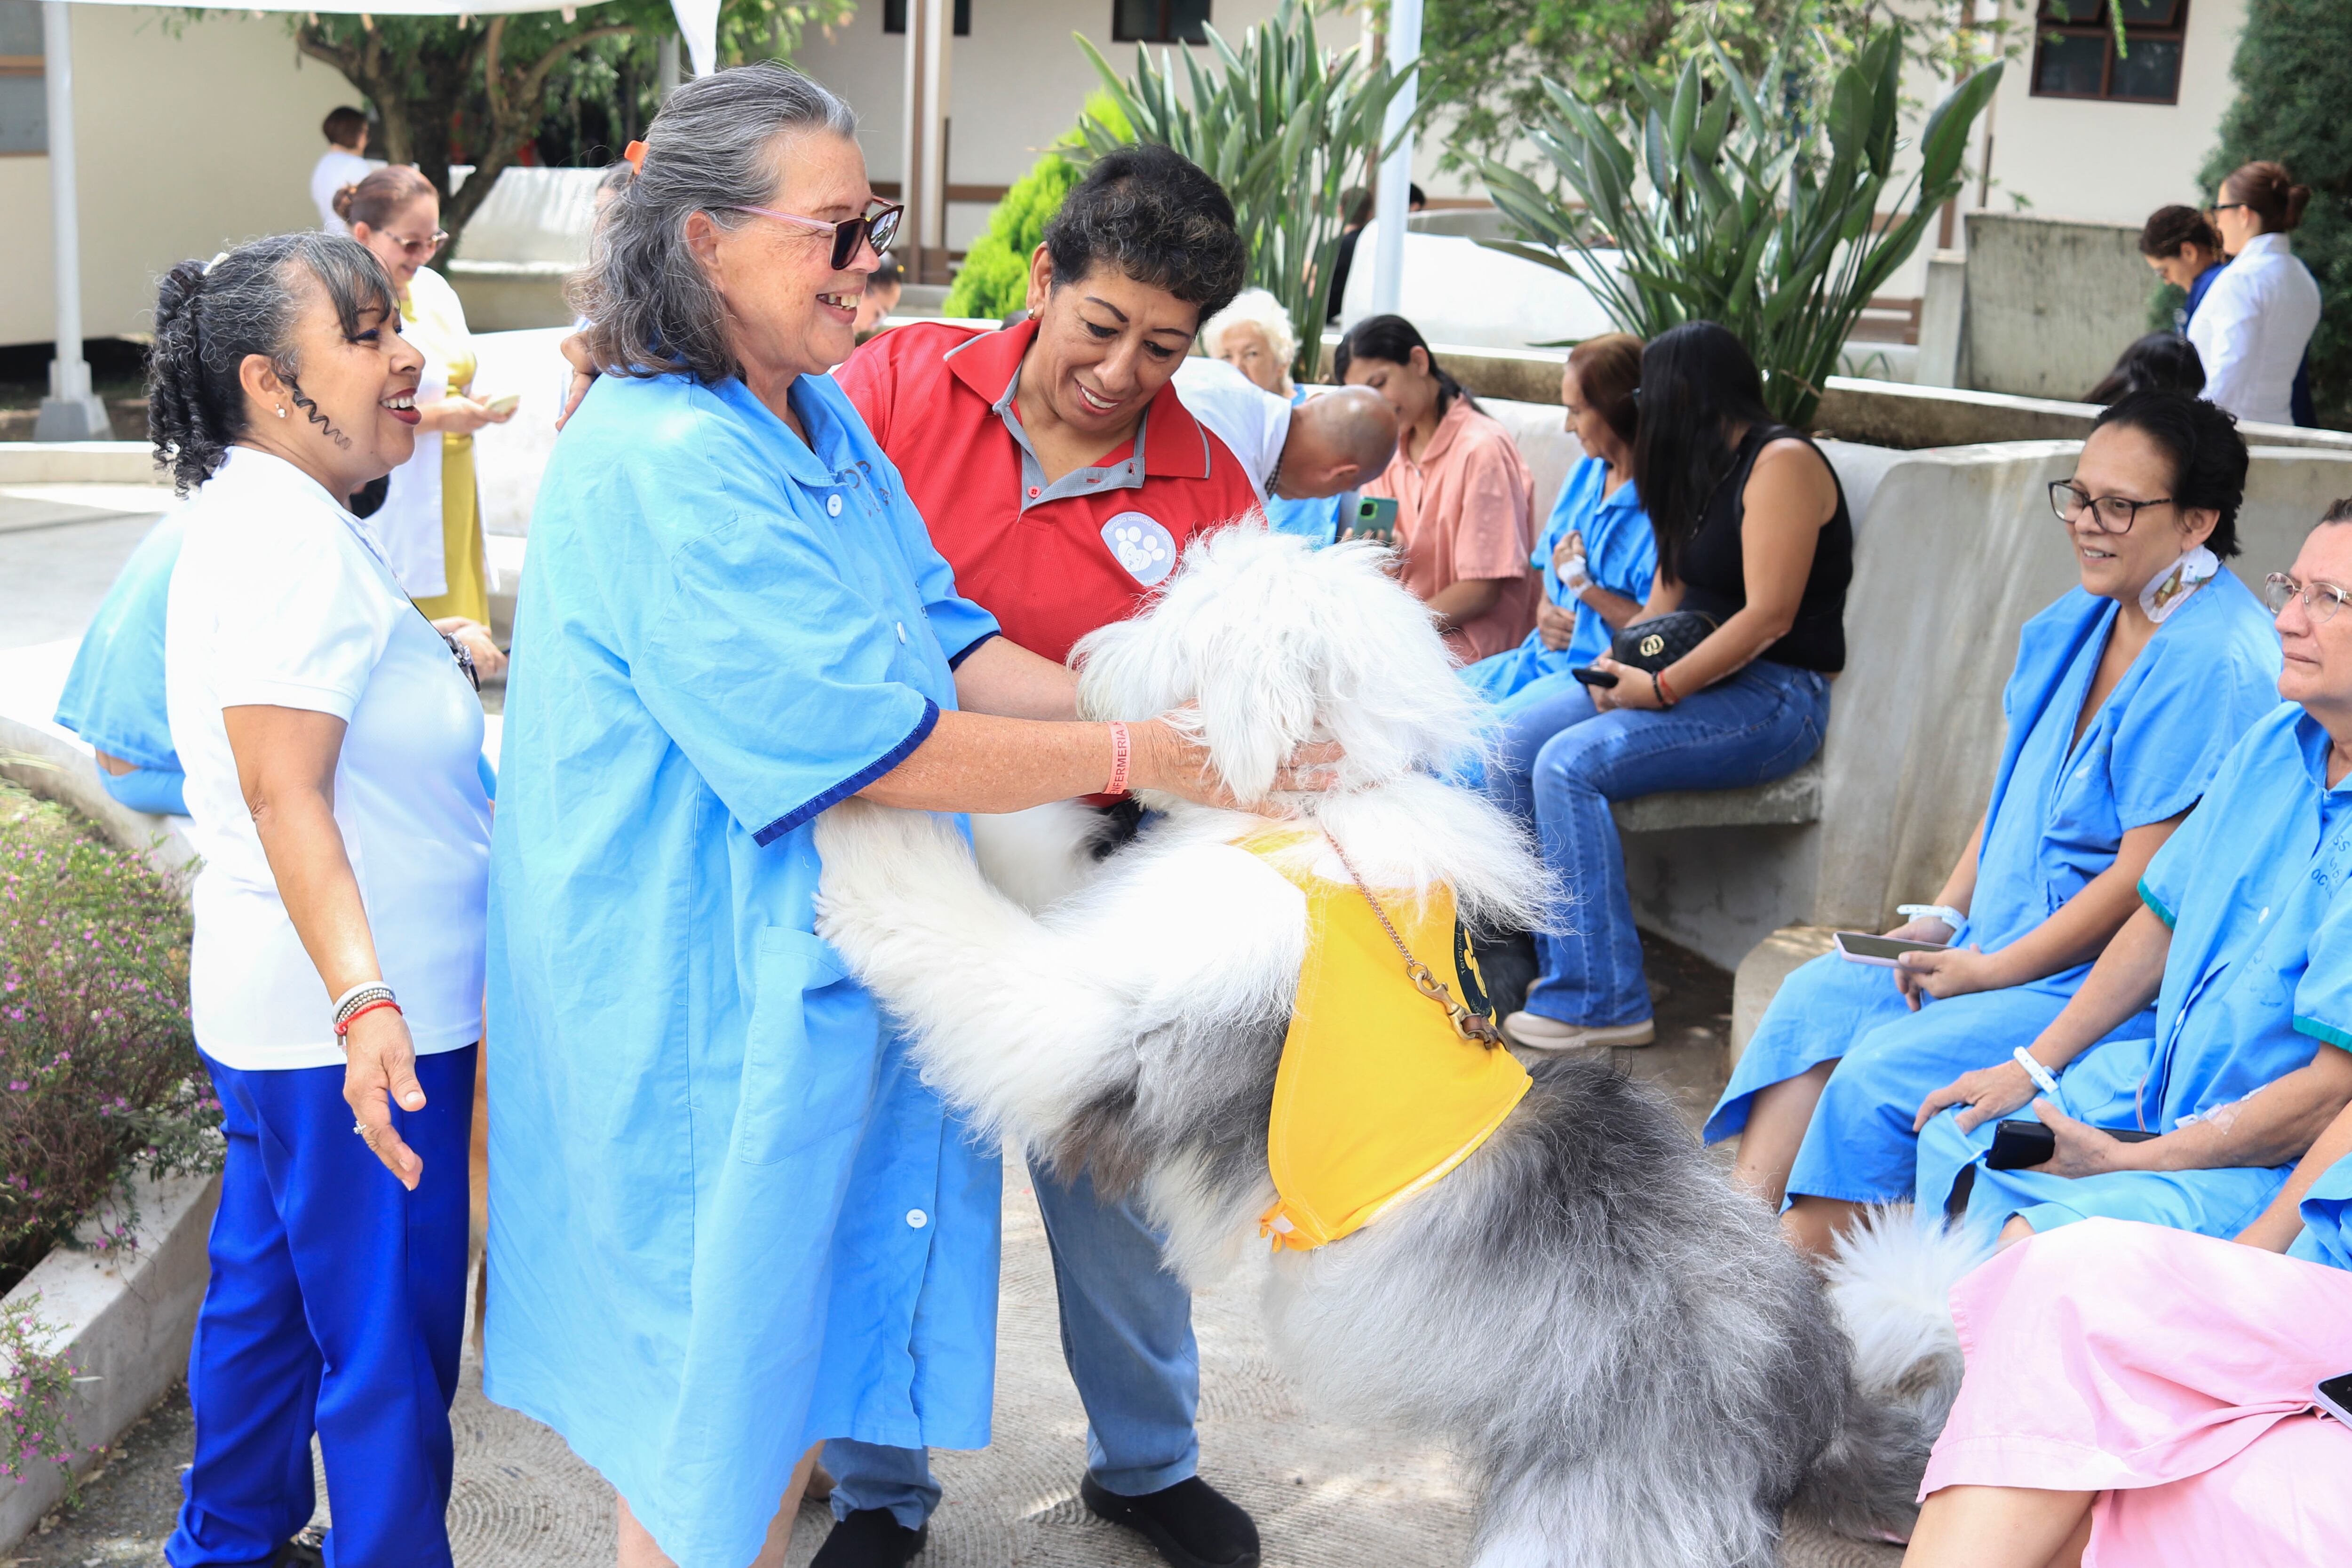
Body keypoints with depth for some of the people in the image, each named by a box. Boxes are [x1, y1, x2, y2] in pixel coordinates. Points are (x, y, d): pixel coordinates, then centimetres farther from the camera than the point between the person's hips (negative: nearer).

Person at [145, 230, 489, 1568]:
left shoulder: (260, 520, 14)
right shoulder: (293, 541, -19)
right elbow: (285, 795, -26)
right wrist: (365, 1003, -33)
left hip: (289, 1007, 11)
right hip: (356, 1024, -11)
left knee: (267, 1293, 23)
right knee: (389, 1350, 0)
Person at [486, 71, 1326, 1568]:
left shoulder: (825, 421, 8)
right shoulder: (662, 467, -23)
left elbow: (945, 643, 8)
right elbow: (876, 745, -24)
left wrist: (1163, 715, -4)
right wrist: (1139, 755, -16)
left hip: (830, 968, 9)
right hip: (705, 995, -9)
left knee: (797, 1347, 21)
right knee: (717, 1400, 8)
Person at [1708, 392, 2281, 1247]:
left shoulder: (2216, 665, -19)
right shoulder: (2079, 622, 9)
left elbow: (2150, 874, -21)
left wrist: (1993, 970, -16)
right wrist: (1943, 917, 6)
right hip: (2000, 946, 9)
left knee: (1881, 1068, -22)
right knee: (1815, 998, -4)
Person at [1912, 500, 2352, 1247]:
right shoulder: (2275, 741, 4)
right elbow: (2164, 919, 14)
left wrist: (2125, 1161, -17)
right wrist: (2032, 1067, 12)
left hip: (2274, 1169, -9)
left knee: (2033, 1243, -25)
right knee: (1957, 1139, 13)